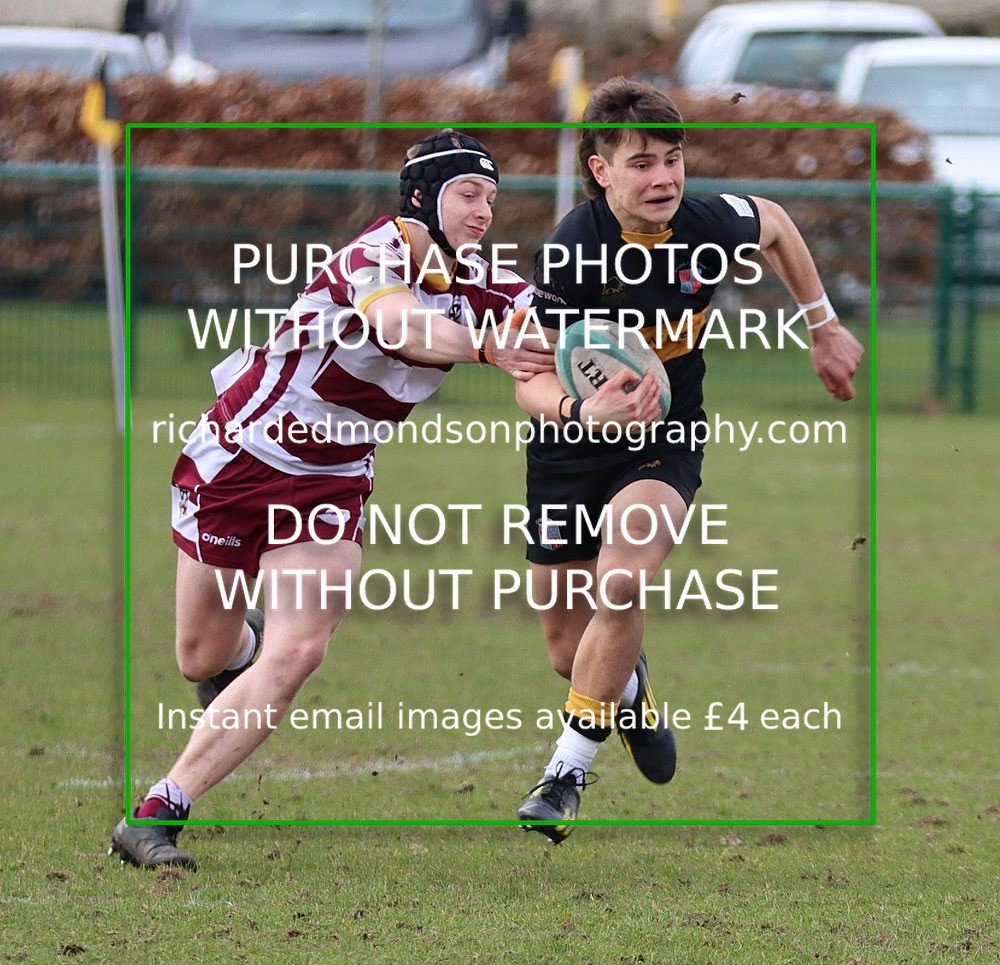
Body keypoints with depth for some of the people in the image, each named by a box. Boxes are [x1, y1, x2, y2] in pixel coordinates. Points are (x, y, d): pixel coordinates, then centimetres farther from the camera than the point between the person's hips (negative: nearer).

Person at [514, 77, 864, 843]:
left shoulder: (711, 226, -15)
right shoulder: (570, 256, -25)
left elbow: (775, 226, 10)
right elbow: (532, 380, -23)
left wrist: (824, 328, 14)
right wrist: (584, 409, -45)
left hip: (665, 441, 0)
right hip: (574, 445, 0)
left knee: (621, 584, -28)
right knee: (569, 648, 9)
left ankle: (570, 772, -15)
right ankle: (630, 689, 47)